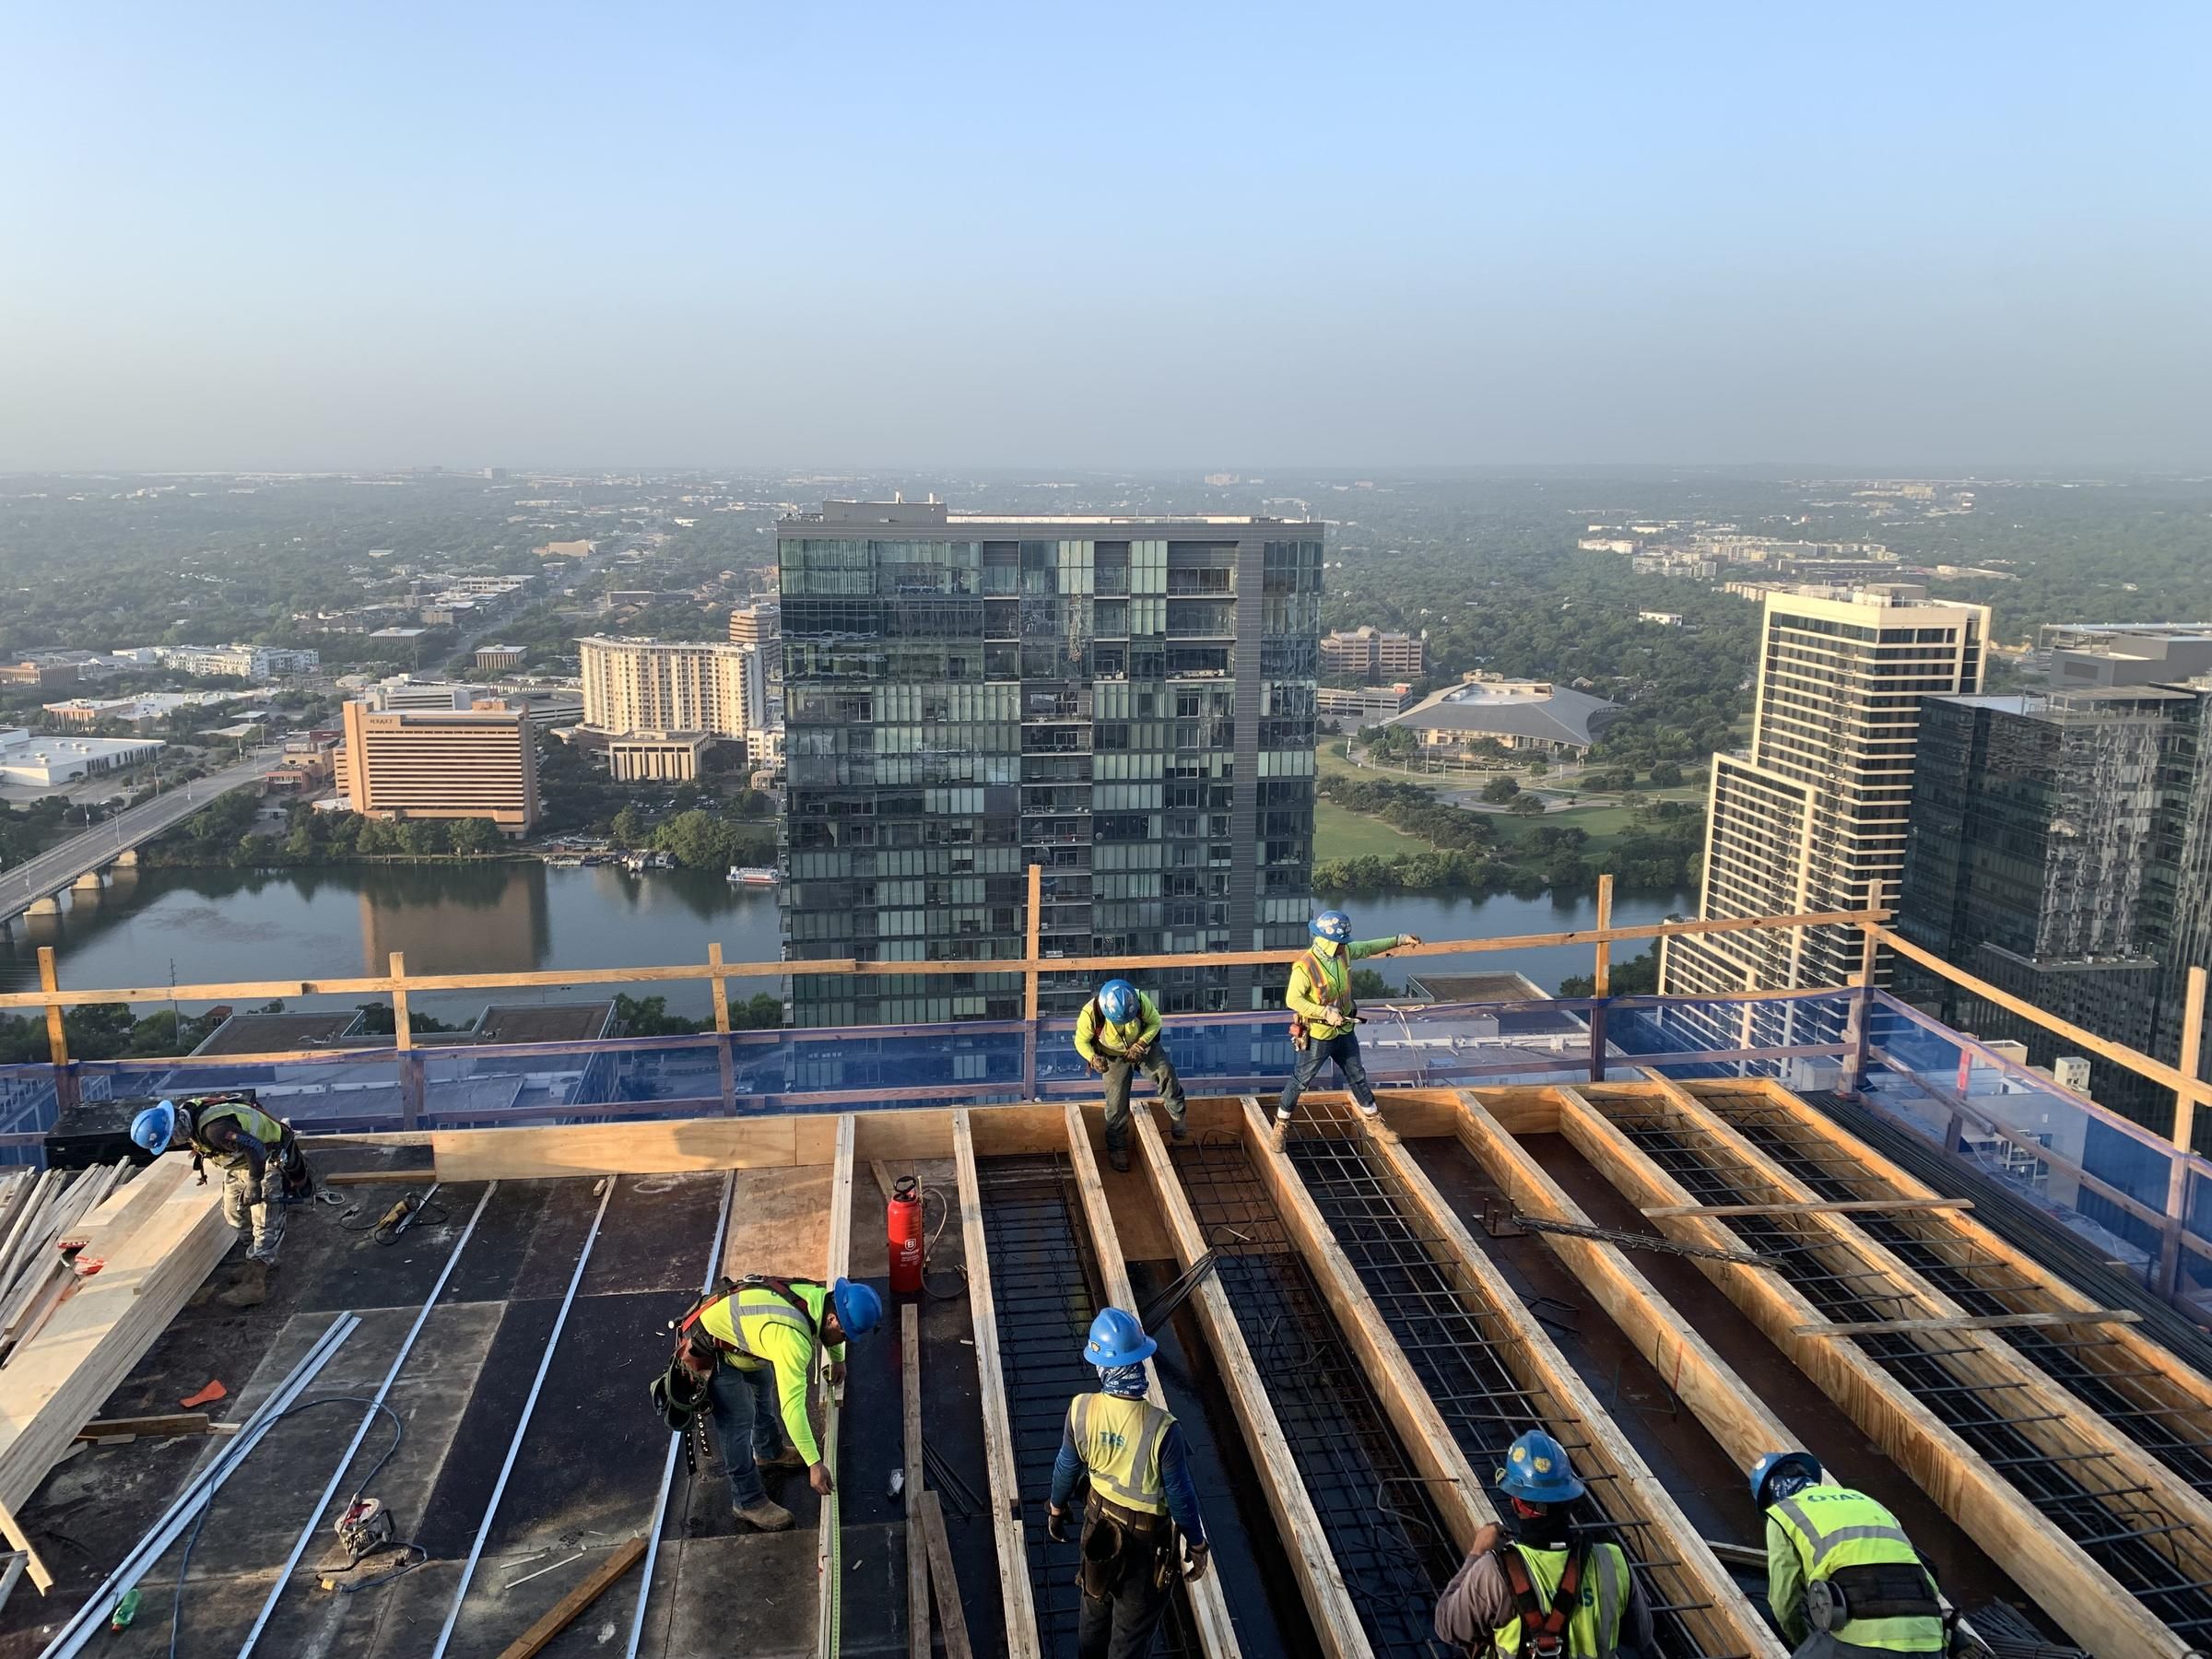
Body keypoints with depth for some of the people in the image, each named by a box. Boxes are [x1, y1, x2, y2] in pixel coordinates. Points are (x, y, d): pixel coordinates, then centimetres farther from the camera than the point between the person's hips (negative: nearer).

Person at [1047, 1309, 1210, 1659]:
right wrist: (1197, 1545, -4)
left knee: (1096, 1600, 30)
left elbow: (1067, 1467, -6)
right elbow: (1180, 1494, -21)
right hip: (1147, 1535, -4)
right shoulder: (1161, 1429, -35)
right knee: (1134, 1620, 20)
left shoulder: (1081, 1410, -24)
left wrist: (1056, 1509, 14)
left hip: (1100, 1520, 4)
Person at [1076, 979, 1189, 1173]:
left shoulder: (1140, 1000, -32)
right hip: (1114, 1056, 0)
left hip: (1144, 1044, 0)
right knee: (1116, 1103, 0)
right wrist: (1093, 1058, -34)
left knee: (1166, 1072, -24)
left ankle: (1177, 1115, 1)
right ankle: (1117, 1148, 24)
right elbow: (1081, 1042, -15)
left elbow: (1155, 1021, -12)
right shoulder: (1090, 1015, -34)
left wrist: (1141, 1044, -25)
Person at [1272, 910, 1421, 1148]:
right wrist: (1325, 1012, -34)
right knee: (1300, 1081, 7)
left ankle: (1374, 1121, 37)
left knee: (1357, 1077, 20)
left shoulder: (1344, 952, -6)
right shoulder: (1305, 967, -28)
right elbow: (1292, 999, -29)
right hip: (1317, 1036, -6)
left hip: (1345, 1031, 6)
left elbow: (1368, 947, 12)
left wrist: (1400, 939, 13)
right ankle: (1281, 1125, 24)